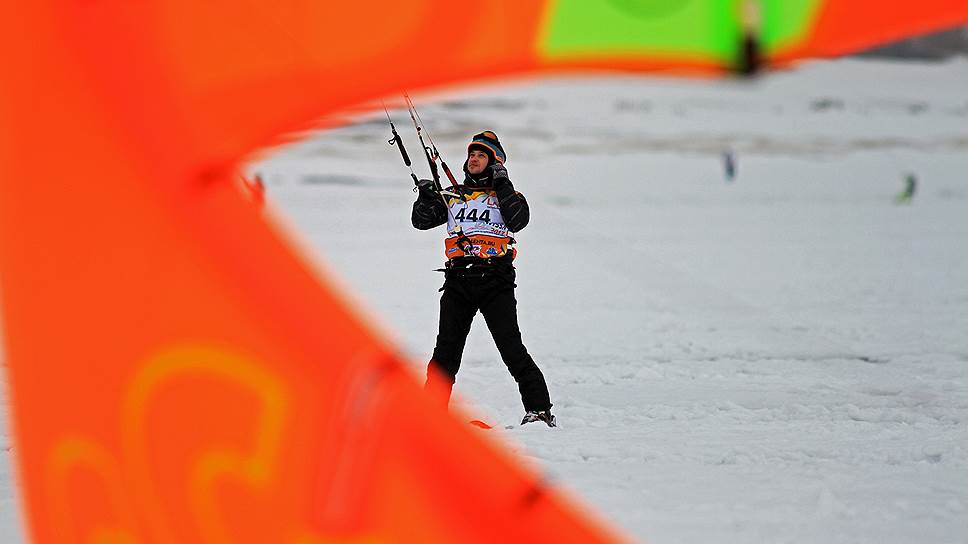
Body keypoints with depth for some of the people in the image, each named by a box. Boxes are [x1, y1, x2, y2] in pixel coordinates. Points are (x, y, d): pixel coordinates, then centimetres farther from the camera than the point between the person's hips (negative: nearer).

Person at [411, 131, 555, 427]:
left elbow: (519, 219, -10)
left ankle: (539, 409, -12)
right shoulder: (452, 197, 20)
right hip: (458, 282, 4)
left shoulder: (504, 195, 10)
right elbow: (421, 220, 13)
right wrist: (425, 195, -3)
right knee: (446, 351, -1)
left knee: (512, 349, -12)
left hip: (495, 282, -4)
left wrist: (501, 184, -12)